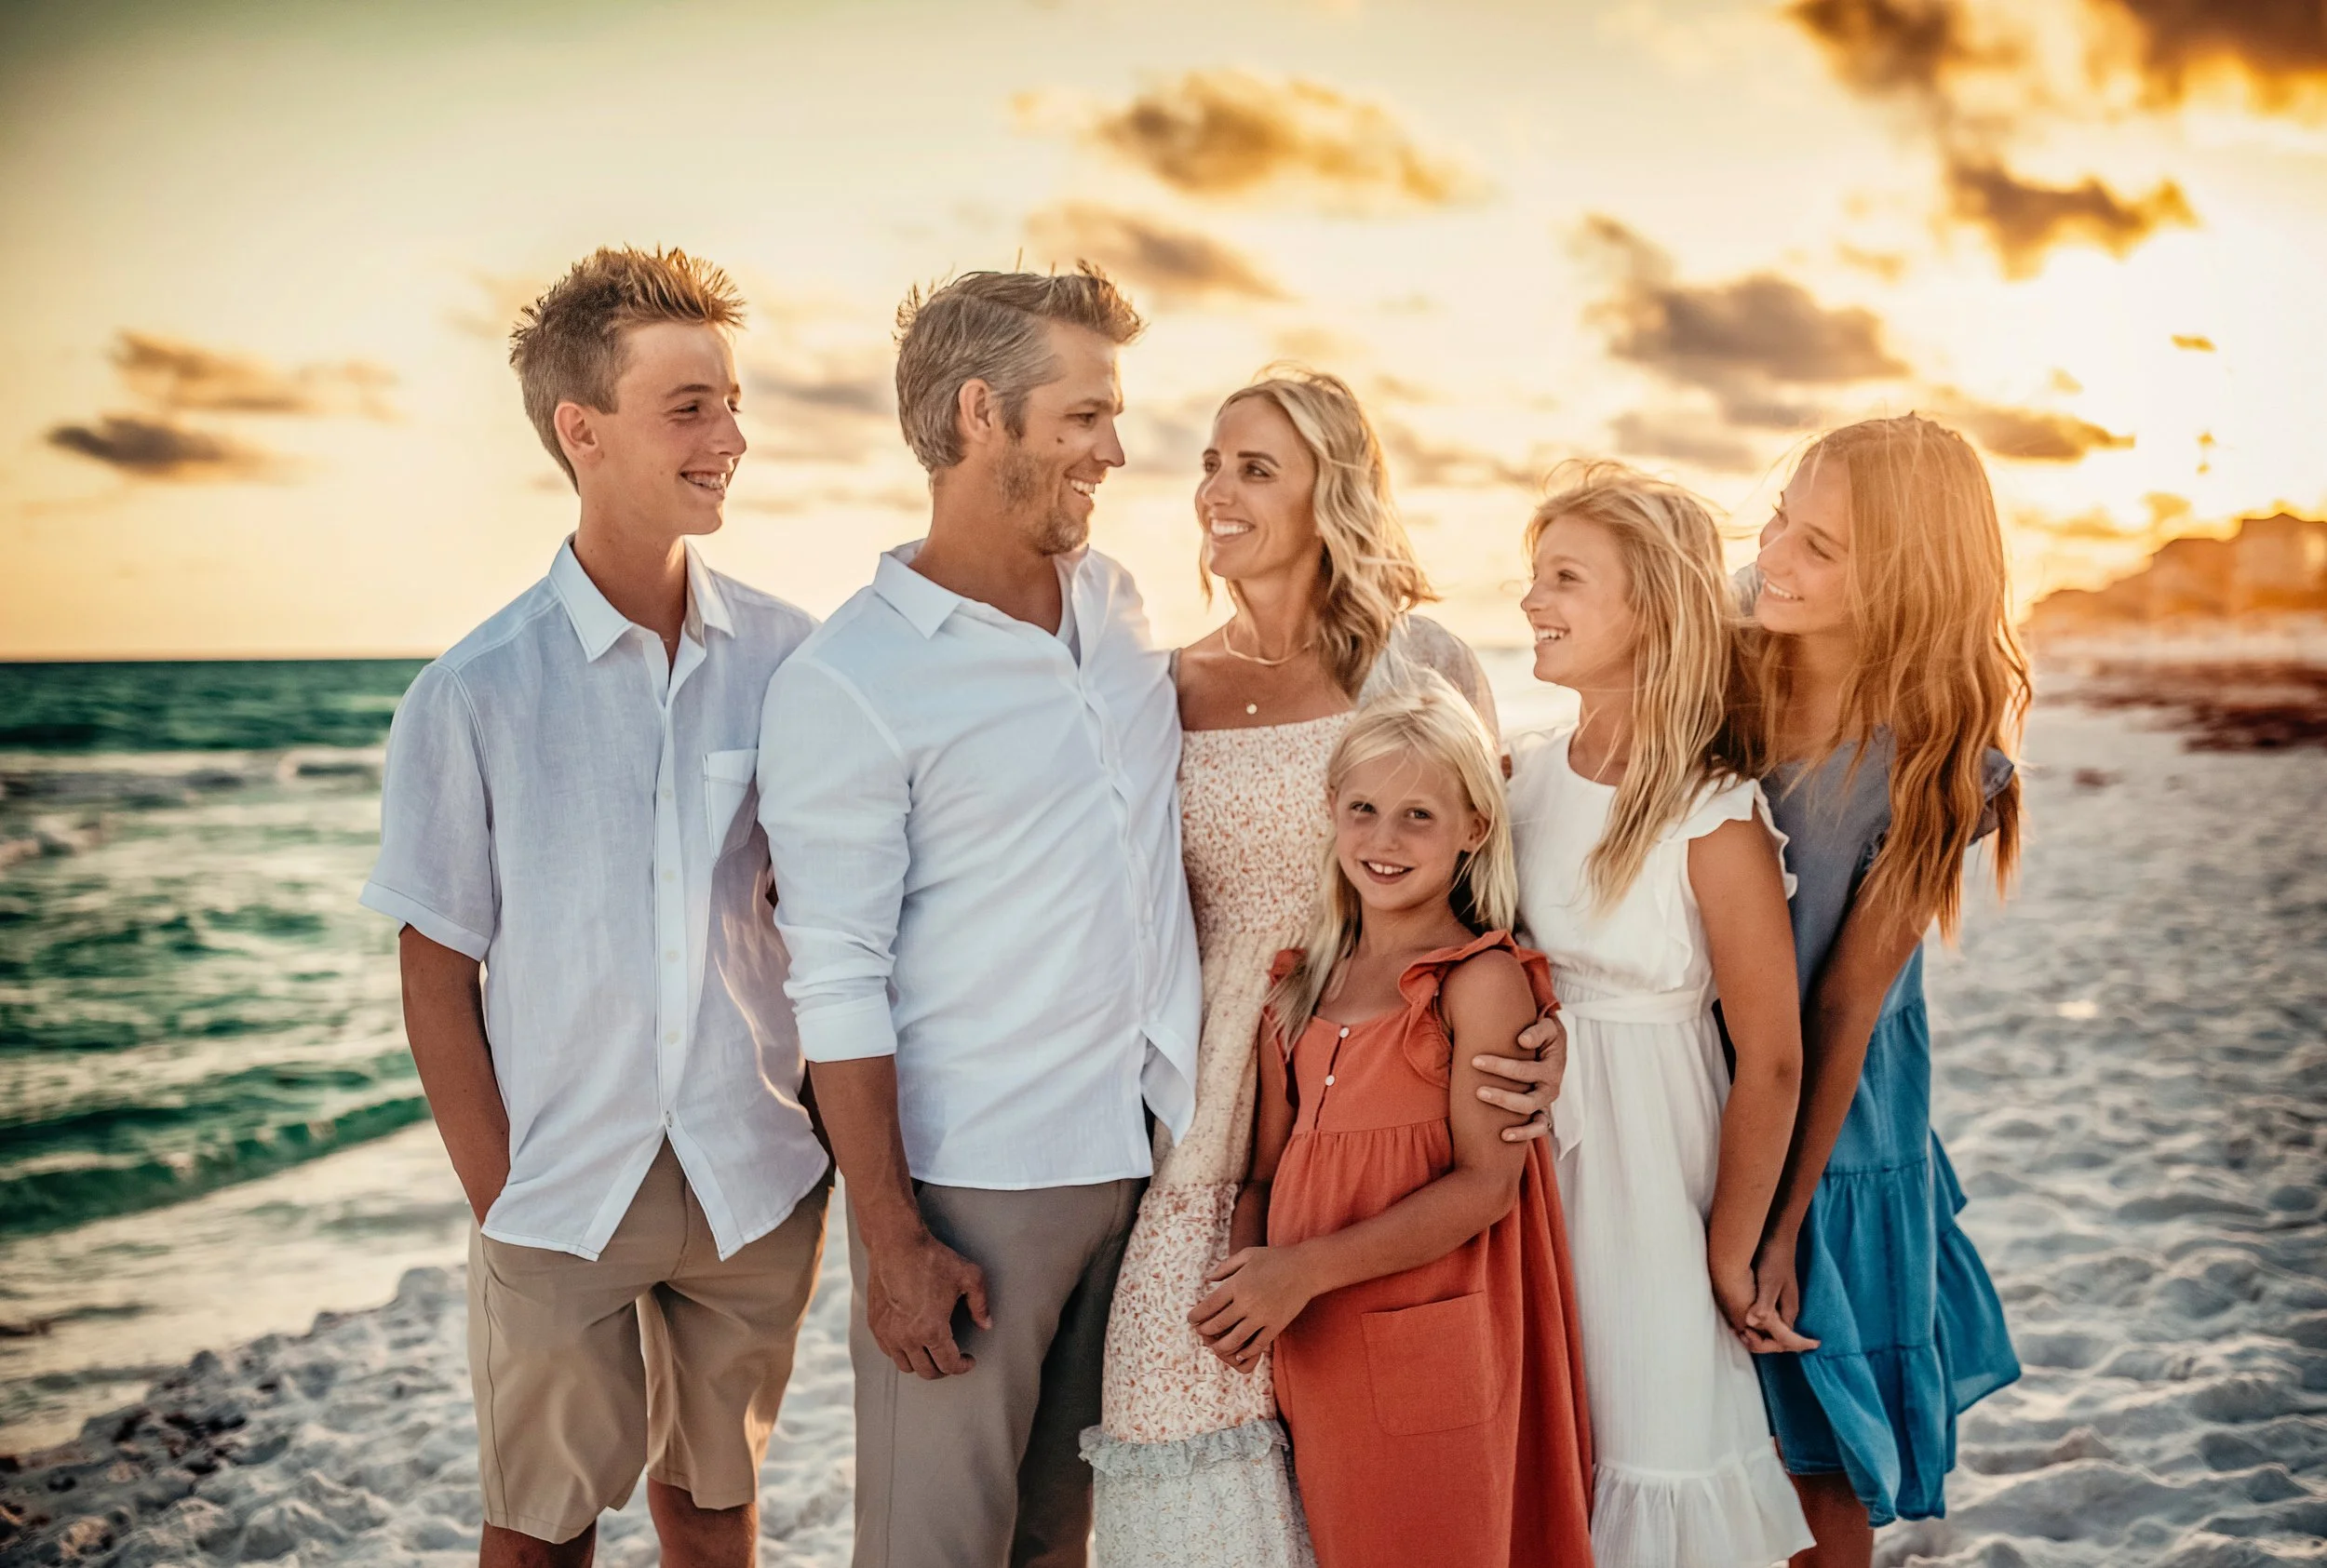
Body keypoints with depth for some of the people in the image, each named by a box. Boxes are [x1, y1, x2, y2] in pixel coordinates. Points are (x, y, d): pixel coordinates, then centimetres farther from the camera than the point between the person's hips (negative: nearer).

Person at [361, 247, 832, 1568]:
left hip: (759, 1183, 2)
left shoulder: (789, 658, -4)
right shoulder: (475, 696, -10)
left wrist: (834, 1125, 1)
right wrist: (498, 1197, -5)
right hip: (566, 1190, -2)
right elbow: (439, 973, -4)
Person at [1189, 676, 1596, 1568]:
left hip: (1431, 1352, -5)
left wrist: (1305, 1271, -17)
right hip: (1313, 1356, 5)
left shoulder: (1481, 979, -7)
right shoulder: (1300, 988, 12)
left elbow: (1488, 1180, -14)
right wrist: (1244, 1278, -7)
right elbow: (1267, 1169, 14)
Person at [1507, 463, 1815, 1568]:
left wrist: (1730, 1257, -7)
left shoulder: (1714, 818, -16)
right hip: (1525, 1135, 5)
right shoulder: (1522, 776, 0)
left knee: (1650, 1429, 6)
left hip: (1648, 1153, -5)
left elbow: (1770, 1062, -13)